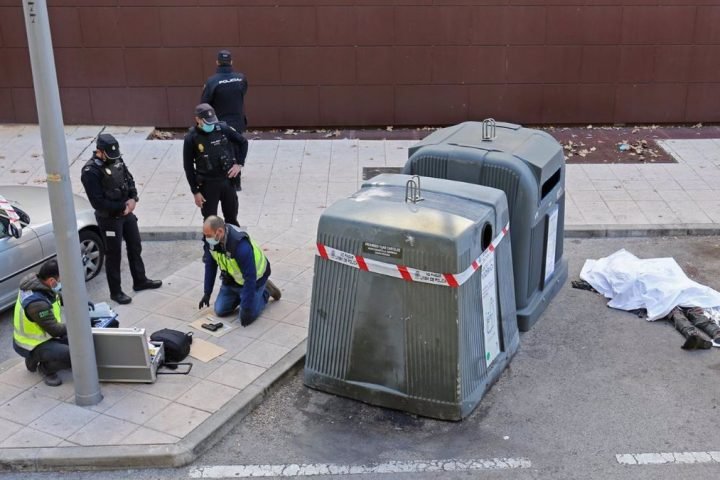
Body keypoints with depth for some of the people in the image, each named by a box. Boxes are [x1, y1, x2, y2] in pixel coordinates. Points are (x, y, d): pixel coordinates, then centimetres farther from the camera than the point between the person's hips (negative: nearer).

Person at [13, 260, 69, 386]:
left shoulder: (36, 282, -8)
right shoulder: (37, 303, -35)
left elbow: (58, 295, 12)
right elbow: (55, 330, -25)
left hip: (40, 335, 9)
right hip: (30, 345, -9)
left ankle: (34, 359, 16)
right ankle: (46, 368, 3)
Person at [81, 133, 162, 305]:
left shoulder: (116, 159, -1)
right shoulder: (91, 171, -23)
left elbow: (129, 179, 10)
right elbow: (98, 202, -24)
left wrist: (133, 199, -8)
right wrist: (122, 207, -19)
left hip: (127, 212, 7)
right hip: (109, 218, -7)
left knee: (135, 247, 19)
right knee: (114, 255, 4)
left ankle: (140, 281, 37)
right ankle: (115, 292, 19)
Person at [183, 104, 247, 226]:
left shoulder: (223, 128, -7)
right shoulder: (191, 138, -12)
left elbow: (243, 142, 8)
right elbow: (188, 167, -5)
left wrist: (239, 164, -3)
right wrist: (195, 191, -7)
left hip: (227, 180, 2)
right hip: (208, 184, -2)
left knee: (232, 218, 16)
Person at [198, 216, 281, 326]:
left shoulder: (241, 246, -39)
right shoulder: (210, 241, -18)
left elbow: (250, 278, -34)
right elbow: (210, 266, -2)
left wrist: (246, 308, -31)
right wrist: (207, 293, -1)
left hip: (255, 278, -6)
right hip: (232, 278, 6)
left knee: (248, 316, -11)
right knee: (220, 311, 1)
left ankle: (265, 291, 13)